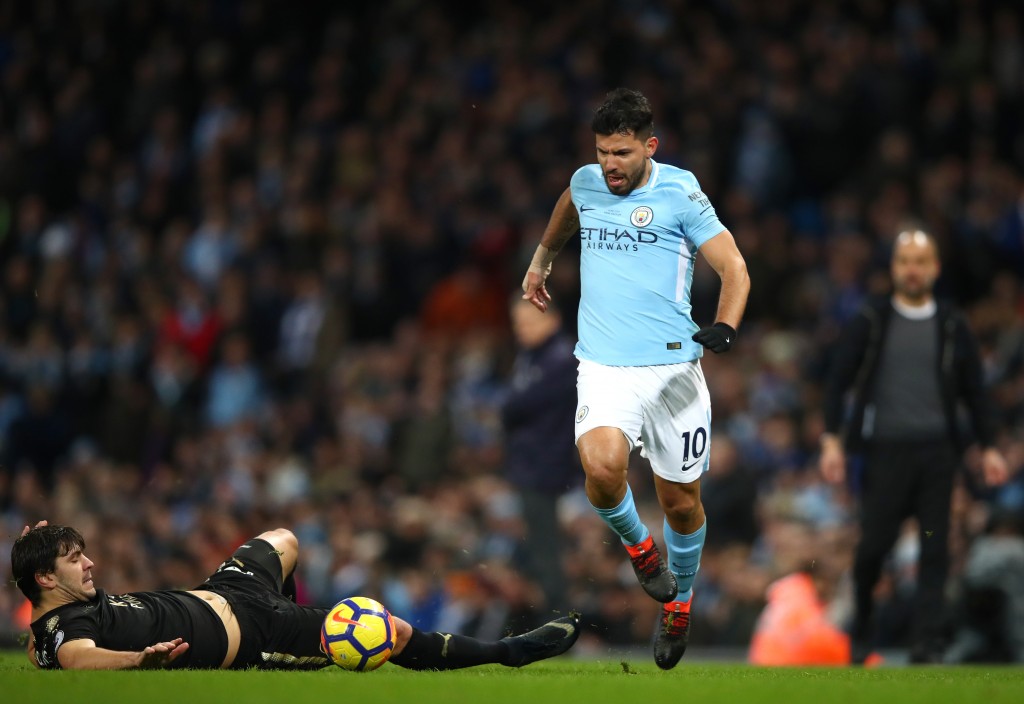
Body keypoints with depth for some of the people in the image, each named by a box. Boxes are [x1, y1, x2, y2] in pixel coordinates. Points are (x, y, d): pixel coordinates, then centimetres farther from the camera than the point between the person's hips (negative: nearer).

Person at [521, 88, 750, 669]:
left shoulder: (680, 191, -4)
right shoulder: (586, 183, 7)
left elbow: (735, 269, -6)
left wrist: (725, 326, -24)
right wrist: (541, 261, 47)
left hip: (673, 366, -1)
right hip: (604, 367, 2)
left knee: (681, 501, 6)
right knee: (602, 467, -26)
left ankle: (680, 601, 35)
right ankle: (638, 545, 7)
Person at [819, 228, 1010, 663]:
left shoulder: (952, 327, 10)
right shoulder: (868, 322, 5)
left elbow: (973, 391, 14)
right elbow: (838, 381, 5)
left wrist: (988, 447, 7)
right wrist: (832, 439, -5)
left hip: (937, 450, 2)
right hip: (884, 449, -2)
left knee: (935, 548, -5)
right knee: (874, 543, -3)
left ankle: (926, 643, -4)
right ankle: (860, 631, 18)